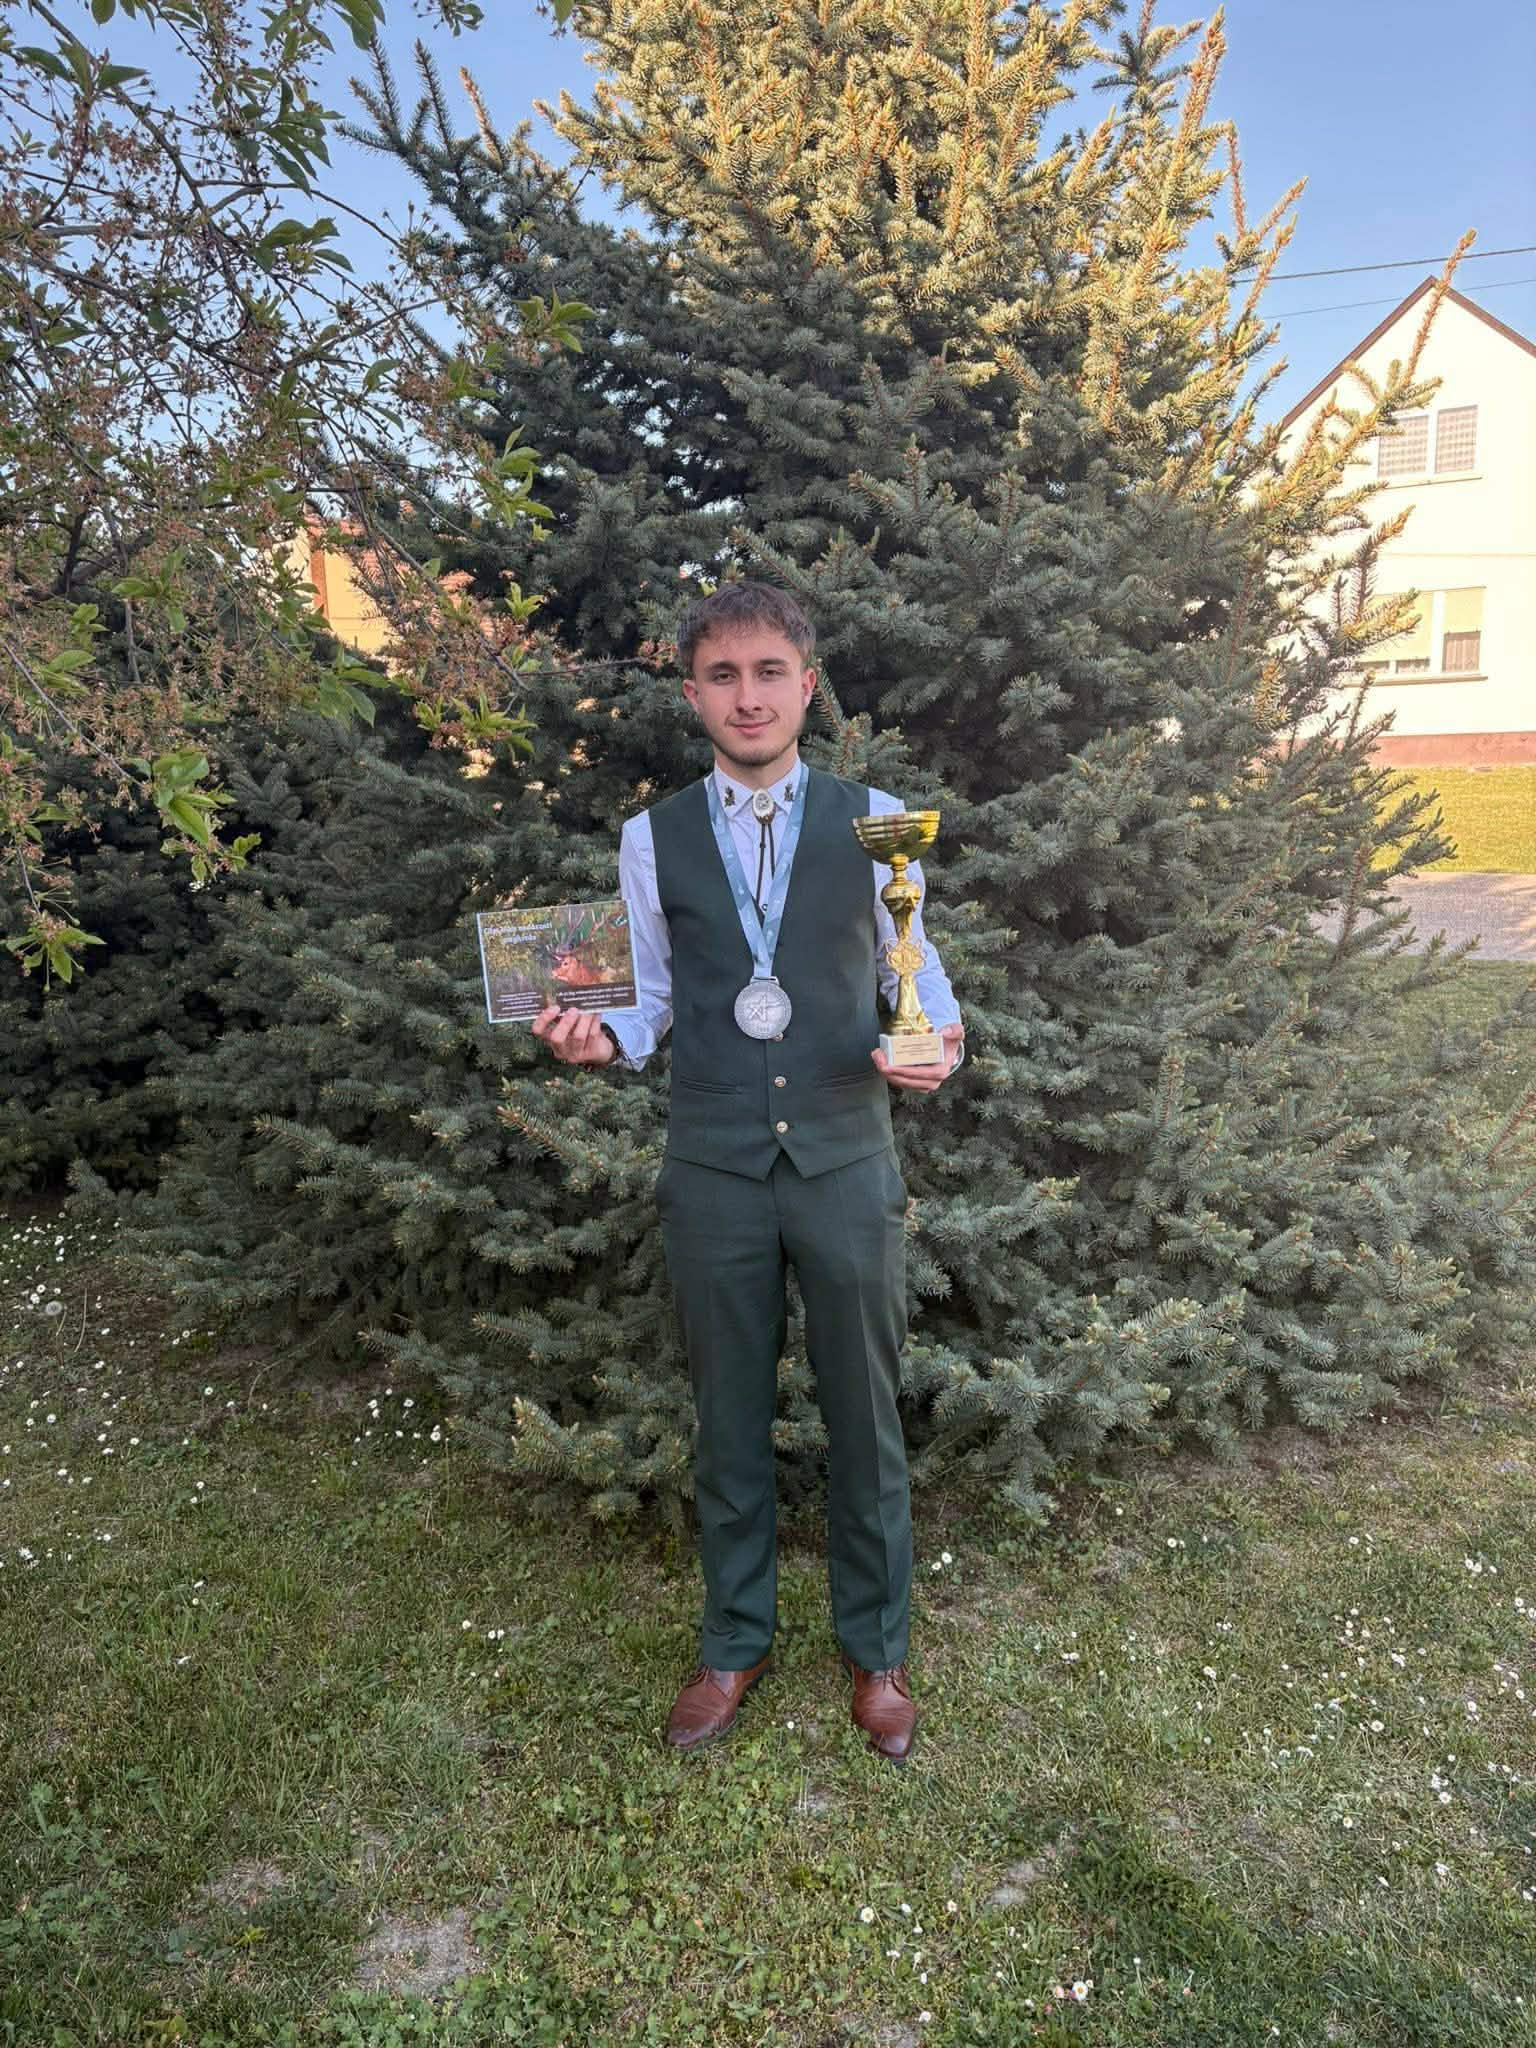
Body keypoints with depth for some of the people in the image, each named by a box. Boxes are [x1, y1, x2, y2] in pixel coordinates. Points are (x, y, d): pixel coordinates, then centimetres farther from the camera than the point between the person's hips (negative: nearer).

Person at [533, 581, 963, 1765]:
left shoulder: (873, 821, -1)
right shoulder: (653, 840, 3)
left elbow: (914, 967, 5)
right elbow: (658, 1001, 9)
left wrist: (940, 1044, -15)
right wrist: (604, 1037, -12)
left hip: (847, 1161, -1)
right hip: (713, 1170, 1)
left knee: (866, 1416, 12)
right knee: (731, 1418, 16)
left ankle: (877, 1651, 34)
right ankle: (736, 1641, 38)